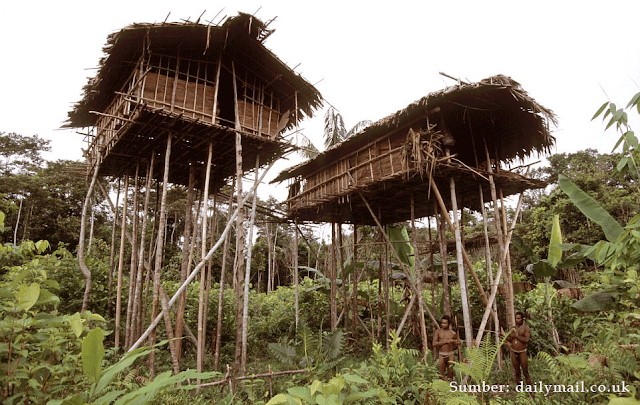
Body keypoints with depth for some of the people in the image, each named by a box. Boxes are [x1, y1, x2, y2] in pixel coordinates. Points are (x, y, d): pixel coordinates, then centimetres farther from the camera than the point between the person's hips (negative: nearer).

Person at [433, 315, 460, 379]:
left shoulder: (453, 333, 3)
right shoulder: (438, 332, -1)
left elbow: (456, 345, 16)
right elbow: (434, 344, -11)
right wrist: (446, 341, -15)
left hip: (450, 355, 1)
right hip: (441, 355, -1)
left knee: (450, 374, 4)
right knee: (442, 375, 1)